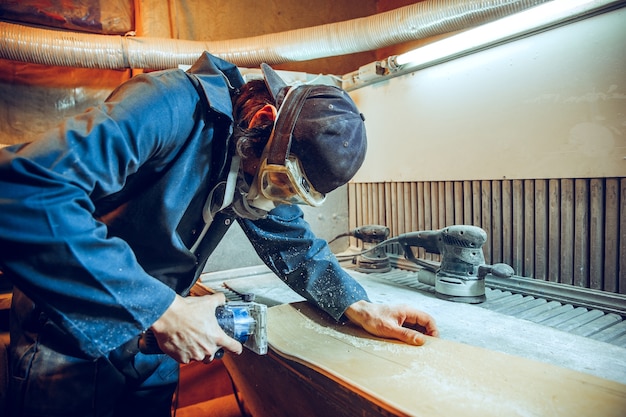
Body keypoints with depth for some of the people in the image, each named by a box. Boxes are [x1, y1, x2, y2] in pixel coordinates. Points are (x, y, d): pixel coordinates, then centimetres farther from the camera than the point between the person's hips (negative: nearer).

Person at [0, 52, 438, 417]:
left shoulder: (260, 168, -5)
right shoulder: (176, 107, -30)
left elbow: (298, 248, 4)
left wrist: (359, 307, -11)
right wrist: (162, 310, -36)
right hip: (69, 343, -6)